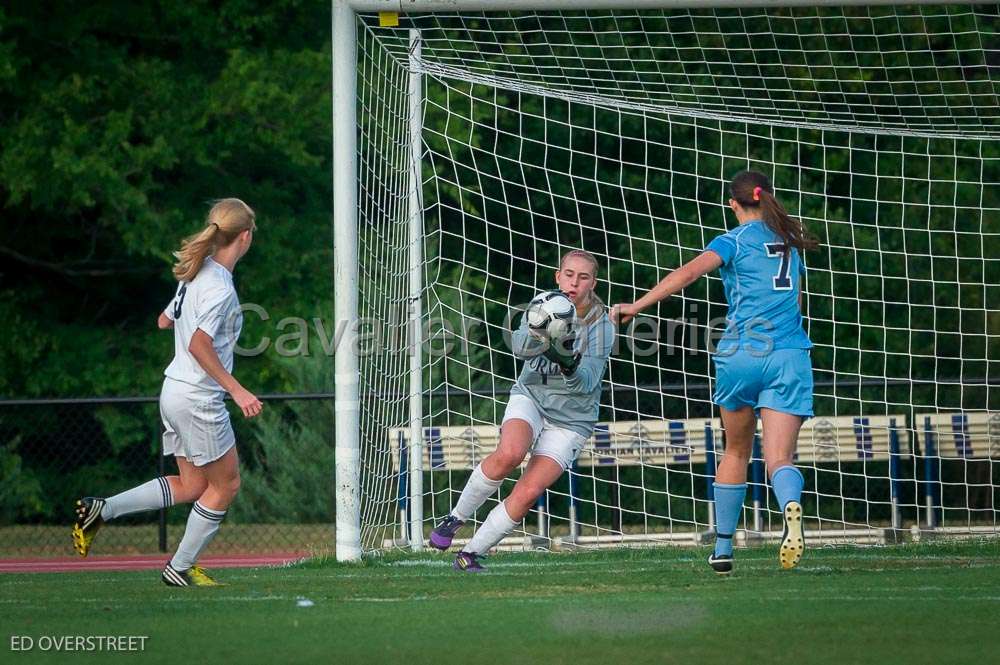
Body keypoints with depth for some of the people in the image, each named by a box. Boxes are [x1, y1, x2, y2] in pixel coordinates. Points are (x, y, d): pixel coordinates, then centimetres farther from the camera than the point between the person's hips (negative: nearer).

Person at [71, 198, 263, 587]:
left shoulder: (196, 275, 8)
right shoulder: (220, 286, -18)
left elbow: (164, 321, 22)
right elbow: (199, 344, -25)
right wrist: (237, 390, -24)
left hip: (175, 391, 9)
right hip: (198, 398, -9)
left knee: (192, 486, 14)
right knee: (226, 483, 5)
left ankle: (100, 510, 9)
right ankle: (181, 567, 11)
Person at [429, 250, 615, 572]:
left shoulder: (601, 327, -11)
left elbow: (587, 383, -20)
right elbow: (519, 346, -23)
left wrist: (570, 366, -42)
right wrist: (541, 334, -44)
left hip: (570, 420, -1)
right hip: (530, 397, 1)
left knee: (528, 493, -16)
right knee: (509, 453, -33)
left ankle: (471, 554, 1)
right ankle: (456, 517, -13)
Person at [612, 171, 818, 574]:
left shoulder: (735, 240, 3)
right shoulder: (790, 241, 18)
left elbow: (689, 272, -15)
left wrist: (637, 306, -19)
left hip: (742, 354, -2)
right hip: (790, 356, 2)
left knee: (737, 451, 17)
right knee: (779, 458, -7)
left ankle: (723, 546, 23)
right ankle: (791, 506, -42)